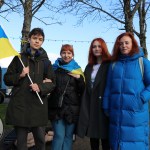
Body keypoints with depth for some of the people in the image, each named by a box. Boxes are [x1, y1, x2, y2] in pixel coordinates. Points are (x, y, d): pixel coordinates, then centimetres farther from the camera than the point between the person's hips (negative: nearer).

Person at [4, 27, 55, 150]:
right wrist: (20, 75, -10)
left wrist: (40, 88, -11)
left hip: (38, 107, 1)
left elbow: (52, 83, 9)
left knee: (40, 140, 6)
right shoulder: (19, 58, 7)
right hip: (19, 105, -1)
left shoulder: (46, 61, 10)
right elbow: (7, 79, 8)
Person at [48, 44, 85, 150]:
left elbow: (82, 90, 4)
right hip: (57, 107, -1)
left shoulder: (77, 70, 8)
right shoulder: (54, 68, 7)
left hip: (72, 108, 1)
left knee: (68, 136, 7)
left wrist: (79, 78, -11)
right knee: (59, 135, -4)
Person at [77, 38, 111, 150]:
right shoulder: (89, 67, 17)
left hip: (104, 105, -5)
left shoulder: (110, 65, -2)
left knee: (104, 135, 1)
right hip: (90, 105, 6)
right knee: (92, 135, 12)